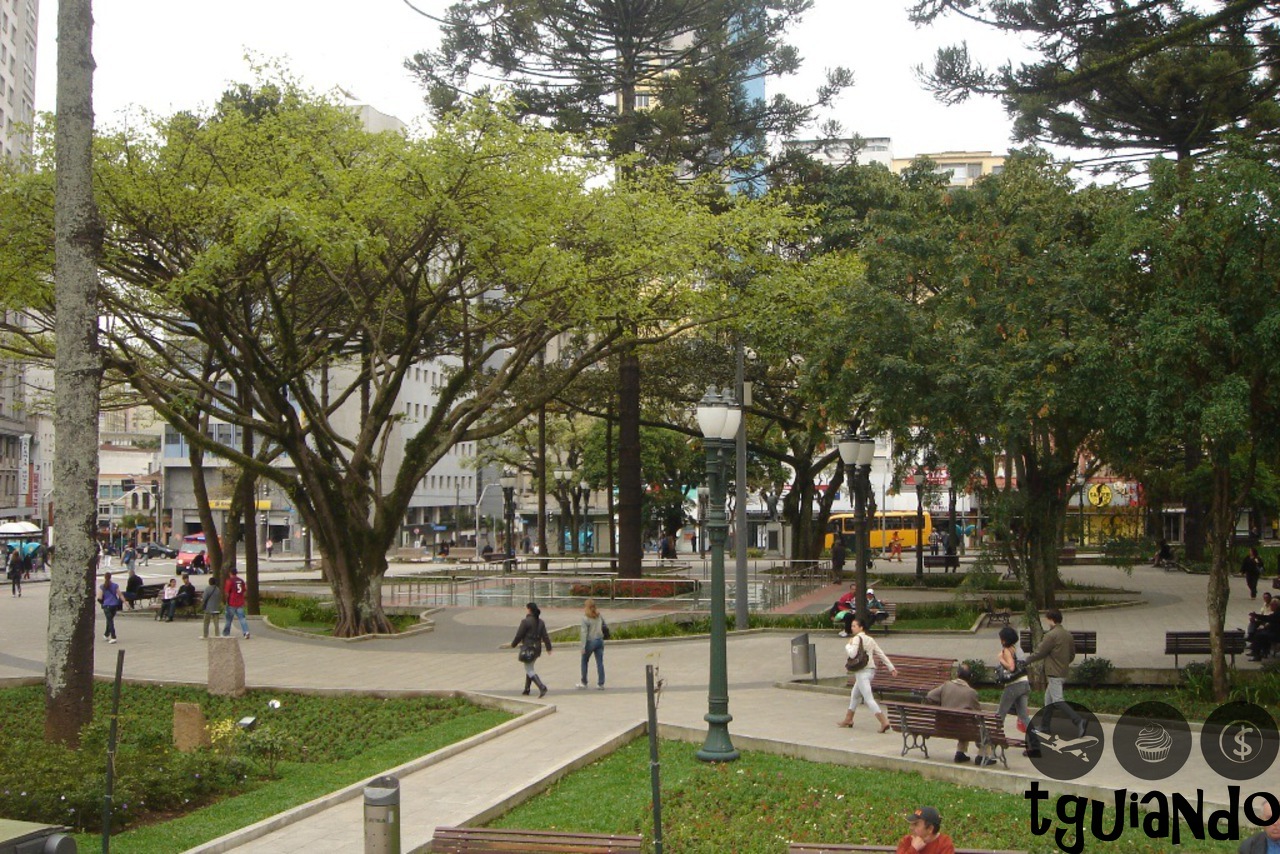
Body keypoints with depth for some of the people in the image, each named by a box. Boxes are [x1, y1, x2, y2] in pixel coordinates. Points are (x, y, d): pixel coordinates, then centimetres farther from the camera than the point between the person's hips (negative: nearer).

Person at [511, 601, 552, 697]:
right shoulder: (540, 622, 5)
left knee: (530, 670, -3)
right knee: (530, 668, 21)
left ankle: (542, 687, -19)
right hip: (537, 648, 7)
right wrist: (549, 648, 9)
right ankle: (526, 690, 27)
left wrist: (513, 644, 5)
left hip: (527, 648, -7)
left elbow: (519, 635, -11)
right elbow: (545, 636, 5)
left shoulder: (525, 622, -15)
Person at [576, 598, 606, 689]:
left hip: (590, 641, -4)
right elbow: (603, 626, 13)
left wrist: (583, 647, -14)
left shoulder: (585, 618, -14)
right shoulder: (599, 616, 2)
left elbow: (584, 633, -16)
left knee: (584, 661, 14)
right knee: (600, 663, 6)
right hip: (600, 640, 5)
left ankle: (584, 683, 21)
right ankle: (601, 684, 5)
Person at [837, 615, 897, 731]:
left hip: (862, 672, -9)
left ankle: (884, 722, -21)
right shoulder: (870, 639, 14)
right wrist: (891, 667, 13)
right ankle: (848, 719, 32)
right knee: (855, 695, 23)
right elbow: (881, 654, 13)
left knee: (868, 699, -12)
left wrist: (848, 645, -3)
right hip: (871, 670, 9)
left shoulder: (857, 638, -10)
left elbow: (852, 654, -22)